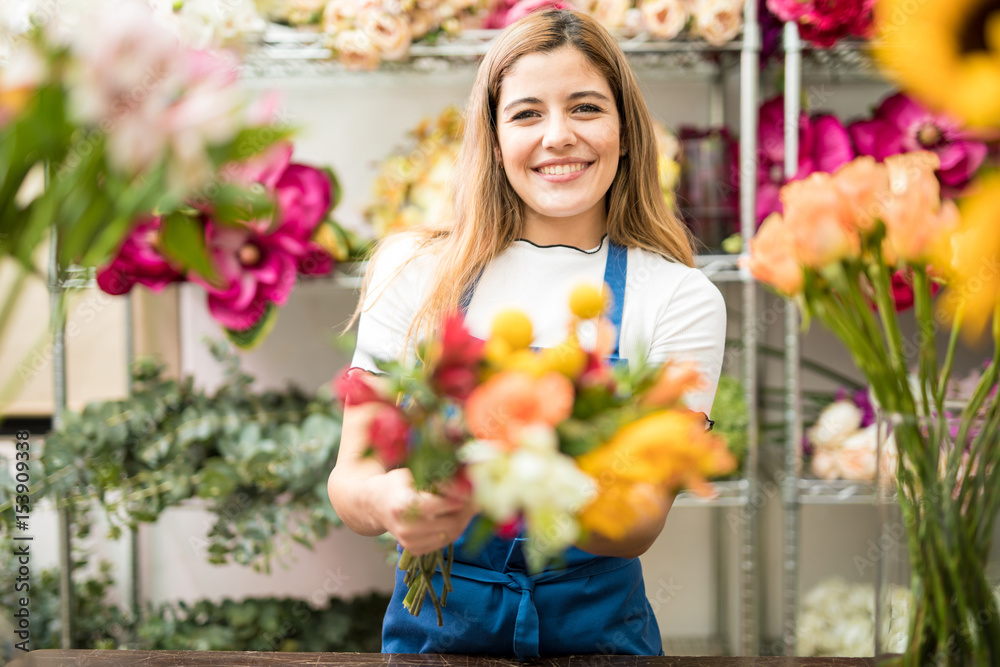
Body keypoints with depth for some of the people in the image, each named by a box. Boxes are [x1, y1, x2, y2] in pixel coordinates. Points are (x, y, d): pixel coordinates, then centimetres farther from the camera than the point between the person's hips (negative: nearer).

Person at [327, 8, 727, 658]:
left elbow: (641, 524, -13)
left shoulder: (681, 299, -5)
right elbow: (350, 477, -5)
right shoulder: (415, 270, -4)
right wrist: (386, 501, -31)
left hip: (592, 626, -2)